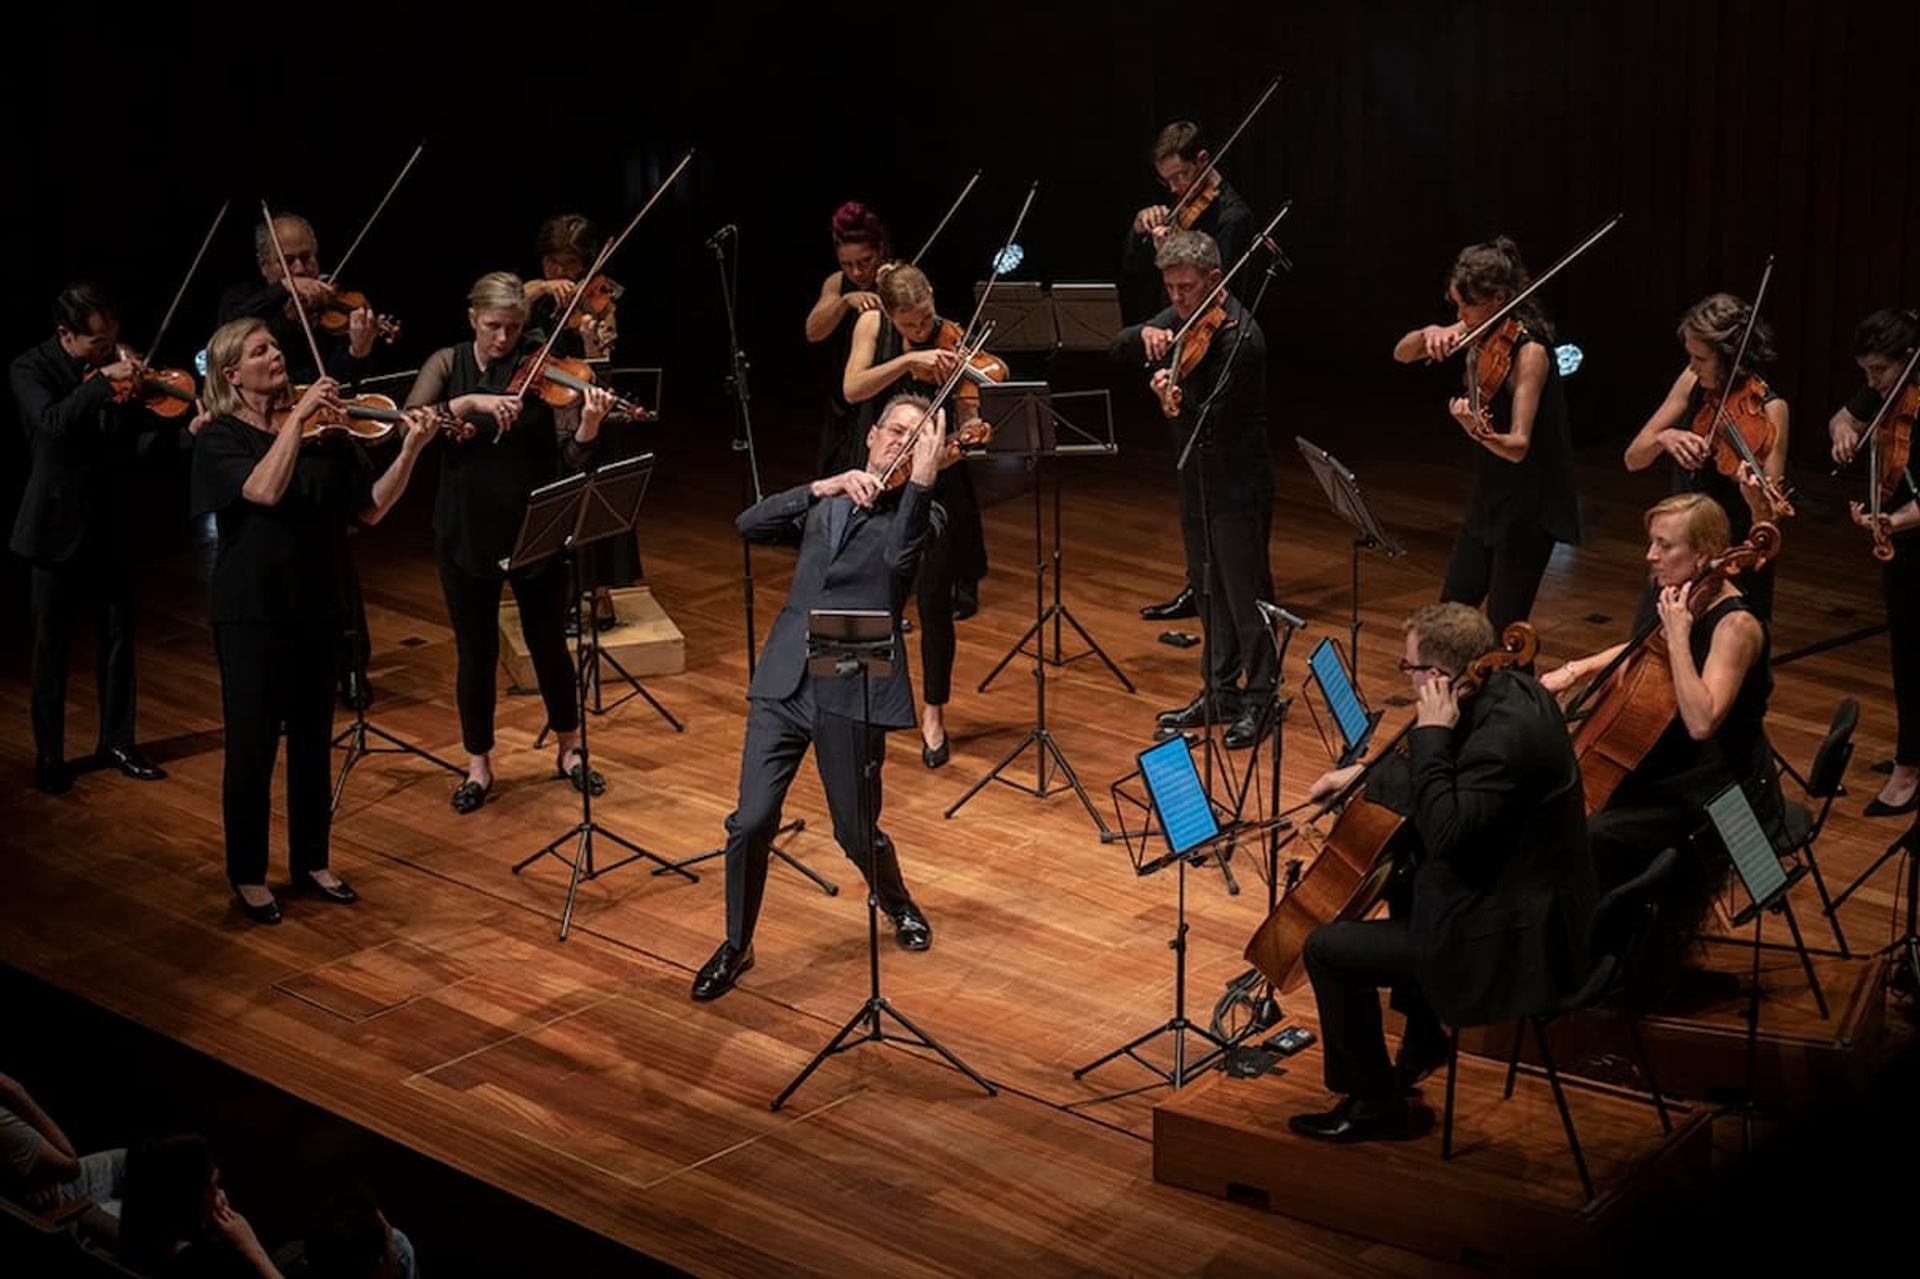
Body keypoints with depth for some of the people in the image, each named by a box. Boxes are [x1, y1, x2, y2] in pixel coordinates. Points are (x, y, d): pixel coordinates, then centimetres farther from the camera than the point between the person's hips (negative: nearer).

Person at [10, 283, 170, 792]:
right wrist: (104, 381, -34)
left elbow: (133, 442, 4)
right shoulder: (30, 369, -11)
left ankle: (117, 741, 23)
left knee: (118, 637, 10)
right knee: (52, 646, 5)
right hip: (57, 525, -4)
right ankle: (49, 754, 15)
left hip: (111, 521, 4)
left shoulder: (114, 361, 1)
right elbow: (53, 423, -30)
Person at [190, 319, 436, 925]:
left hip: (315, 604, 4)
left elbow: (371, 508, -1)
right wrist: (297, 418, -26)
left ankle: (311, 862, 28)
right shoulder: (219, 439, -8)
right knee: (253, 745, 3)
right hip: (251, 611, -4)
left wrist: (410, 450, -12)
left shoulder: (325, 432, 3)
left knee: (314, 739, 14)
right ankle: (247, 874, 17)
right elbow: (266, 490, -26)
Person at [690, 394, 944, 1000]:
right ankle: (736, 946, 15)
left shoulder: (916, 513, 4)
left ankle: (897, 903, 39)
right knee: (751, 823, -5)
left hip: (855, 690, -3)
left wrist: (922, 478, -30)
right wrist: (824, 487, -13)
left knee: (856, 831, 6)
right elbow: (749, 524, -2)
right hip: (786, 679, 3)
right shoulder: (822, 504, 16)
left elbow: (900, 557, -20)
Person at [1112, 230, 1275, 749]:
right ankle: (1220, 692, 25)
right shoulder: (1183, 317, 2)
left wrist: (1178, 405, -45)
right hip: (1196, 476, 8)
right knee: (1208, 590, 15)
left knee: (1245, 592, 0)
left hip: (1237, 481, -8)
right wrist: (1146, 334, -19)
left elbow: (1211, 418, -26)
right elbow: (1118, 348, 2)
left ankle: (1258, 699, 10)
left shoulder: (1241, 336, -22)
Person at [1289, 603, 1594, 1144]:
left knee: (1327, 949, -7)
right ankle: (1423, 1041, 39)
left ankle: (1375, 1105, 10)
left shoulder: (1509, 729, -30)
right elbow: (1448, 775, 19)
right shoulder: (1507, 690, 1)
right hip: (1519, 891, 11)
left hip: (1510, 937, -11)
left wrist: (1431, 733, -28)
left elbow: (1445, 832, -33)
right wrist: (1367, 774, 13)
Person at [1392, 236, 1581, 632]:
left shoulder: (1529, 350, -22)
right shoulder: (1480, 331, 0)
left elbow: (1518, 446, -27)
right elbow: (1401, 354, 6)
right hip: (1488, 496, 9)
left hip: (1530, 506, -8)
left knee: (1503, 629, -4)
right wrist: (1429, 333, -16)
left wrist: (1479, 433, -48)